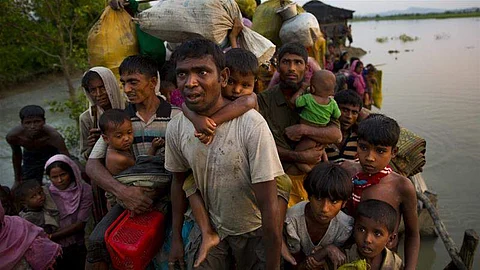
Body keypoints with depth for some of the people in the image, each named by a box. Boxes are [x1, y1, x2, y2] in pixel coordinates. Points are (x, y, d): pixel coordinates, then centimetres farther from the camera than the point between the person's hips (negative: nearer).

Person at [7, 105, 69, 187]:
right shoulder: (12, 136, -30)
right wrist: (17, 181, 3)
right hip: (30, 156, 2)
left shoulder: (53, 136, -41)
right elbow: (16, 155, -7)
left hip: (53, 153, -2)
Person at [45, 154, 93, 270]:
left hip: (80, 246, -1)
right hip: (57, 247, 2)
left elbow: (80, 224, -7)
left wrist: (51, 236, -9)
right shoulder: (47, 193, 1)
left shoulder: (85, 190, -6)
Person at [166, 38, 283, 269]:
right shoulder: (175, 128, -12)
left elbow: (269, 206, -24)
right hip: (210, 227, 4)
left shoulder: (252, 126, -28)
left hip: (254, 232, -3)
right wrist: (176, 238, 8)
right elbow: (179, 181, 5)